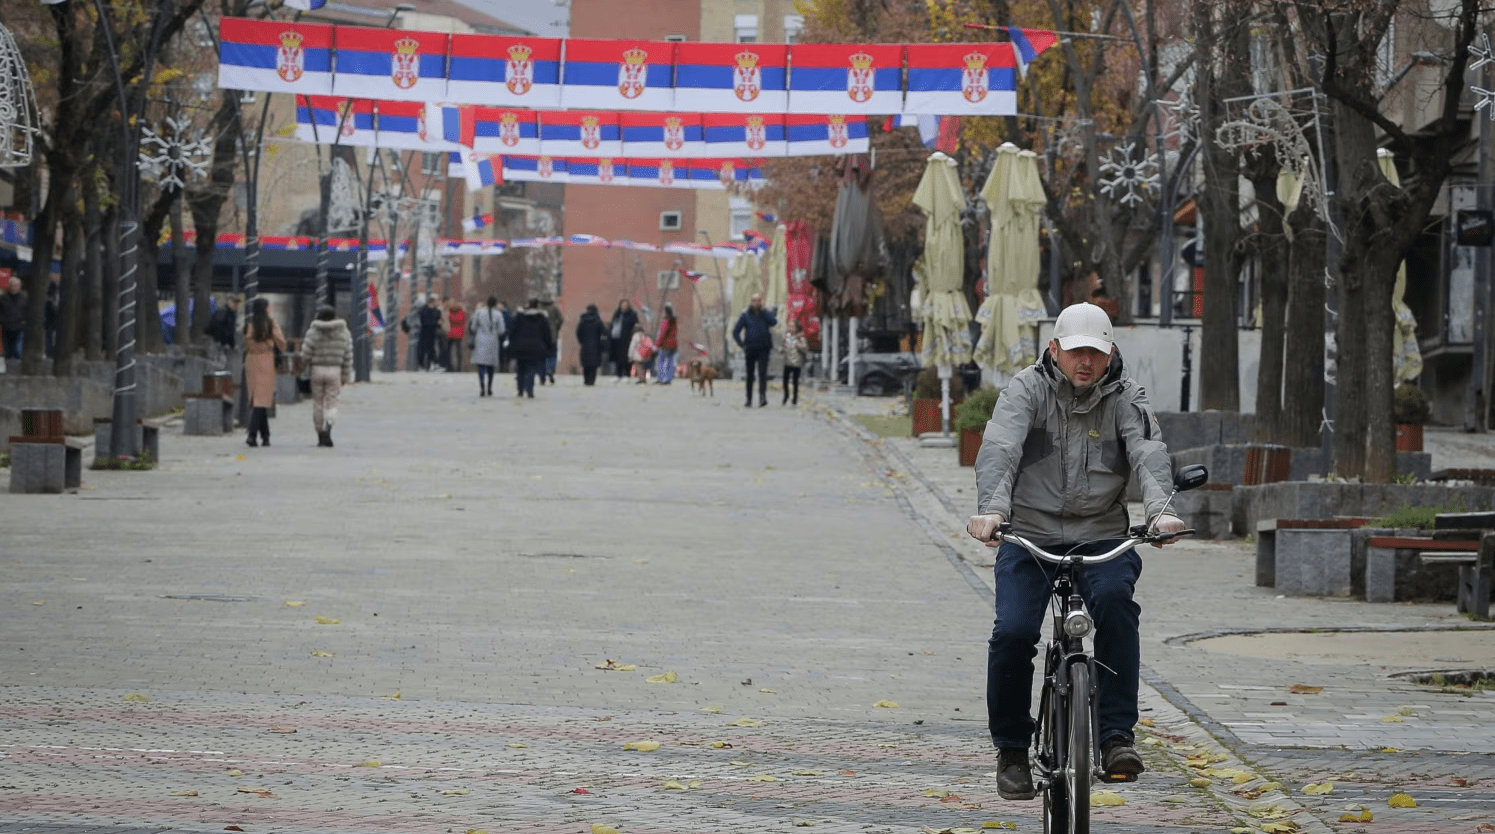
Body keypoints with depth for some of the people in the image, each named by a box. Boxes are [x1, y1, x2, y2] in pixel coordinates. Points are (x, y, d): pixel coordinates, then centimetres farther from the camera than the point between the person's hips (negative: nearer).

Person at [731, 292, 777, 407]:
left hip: (763, 349, -2)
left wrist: (763, 310, -12)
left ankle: (762, 396, -24)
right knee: (750, 375, 7)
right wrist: (741, 344, -1)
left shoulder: (766, 314, 6)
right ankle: (749, 400, 14)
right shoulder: (745, 315, 7)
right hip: (750, 349, 2)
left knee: (762, 372, -17)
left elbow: (773, 321, -16)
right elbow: (735, 331, 10)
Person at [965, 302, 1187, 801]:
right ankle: (1011, 749, 3)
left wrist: (1159, 509, -34)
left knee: (1113, 598, -31)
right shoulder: (1027, 389, -1)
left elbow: (1149, 453, -13)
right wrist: (990, 508, -36)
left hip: (1100, 537, 0)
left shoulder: (1125, 398, 3)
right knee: (1013, 631, -20)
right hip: (1029, 536, 0)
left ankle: (1116, 734, -27)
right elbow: (999, 448, -16)